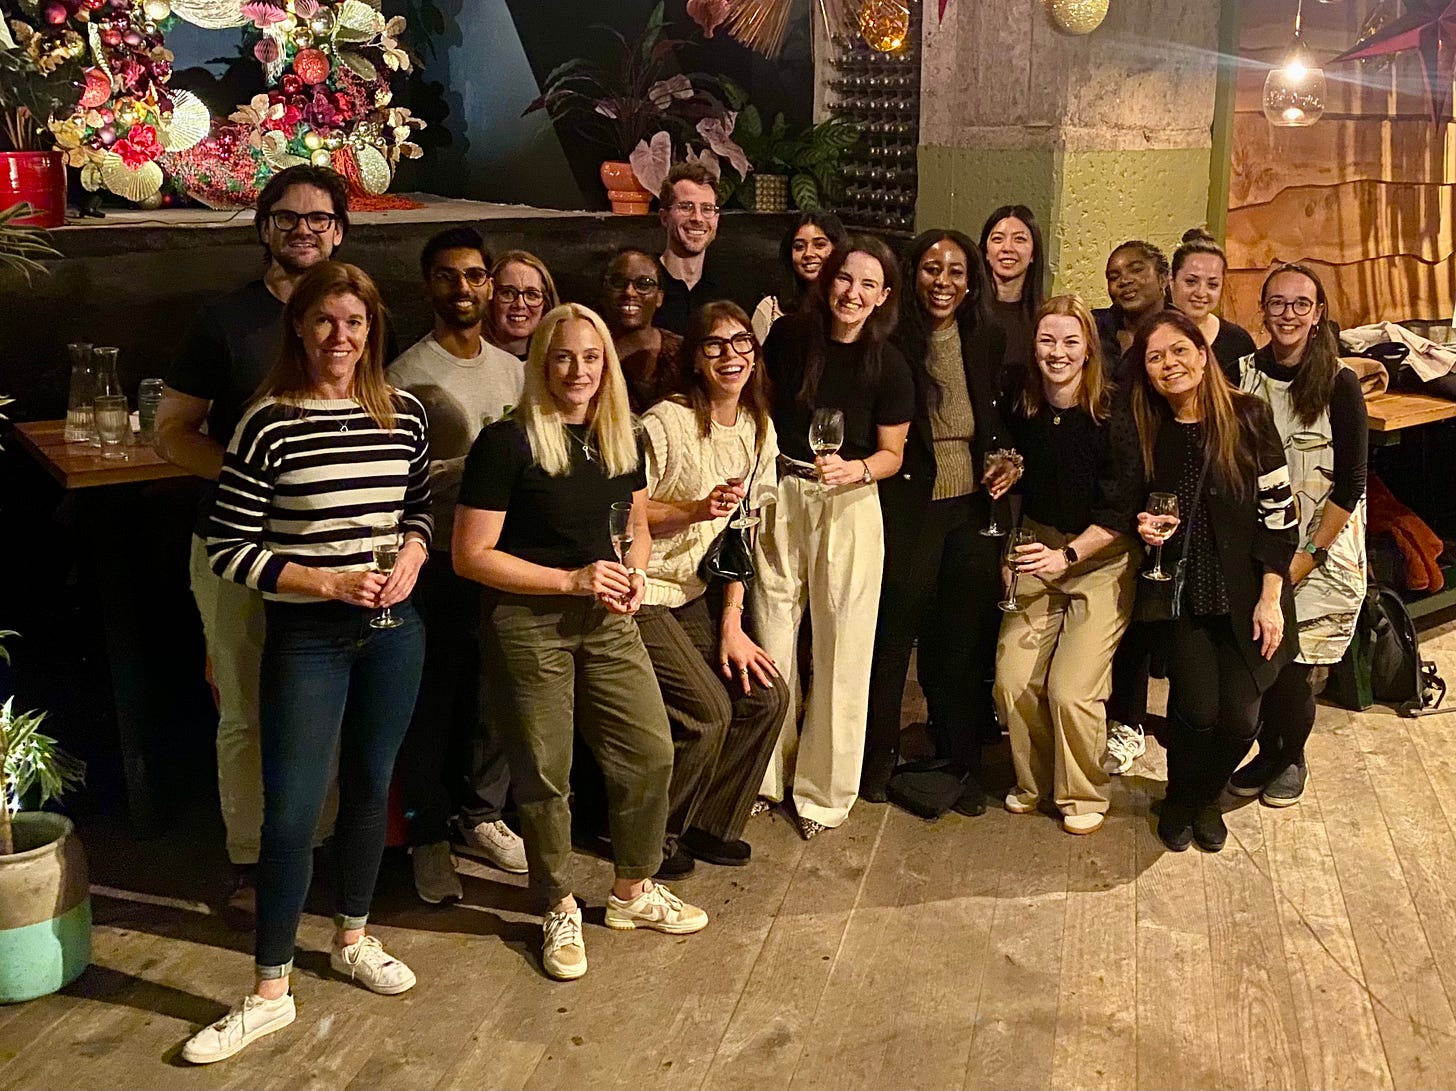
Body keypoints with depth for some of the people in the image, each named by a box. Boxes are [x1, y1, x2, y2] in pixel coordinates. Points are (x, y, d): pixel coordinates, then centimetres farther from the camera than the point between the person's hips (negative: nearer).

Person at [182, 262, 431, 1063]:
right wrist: (331, 582, -18)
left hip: (394, 629, 4)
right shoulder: (270, 424, -13)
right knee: (290, 811, -1)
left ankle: (352, 940, 37)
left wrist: (411, 557, -7)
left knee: (370, 786, 17)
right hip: (306, 636, -4)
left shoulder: (404, 414, 0)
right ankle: (269, 994, 13)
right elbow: (227, 550, -12)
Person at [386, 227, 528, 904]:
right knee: (432, 700, 4)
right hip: (438, 561, -5)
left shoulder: (513, 370, 12)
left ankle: (480, 817, 29)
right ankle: (427, 836, 18)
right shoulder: (408, 374, -7)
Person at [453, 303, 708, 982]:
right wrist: (571, 579, -19)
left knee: (652, 753, 8)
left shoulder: (621, 440, 5)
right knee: (544, 774, 6)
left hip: (607, 622, 6)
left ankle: (634, 892, 31)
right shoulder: (506, 442, -14)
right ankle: (558, 909, 28)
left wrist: (634, 571, -3)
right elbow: (471, 556, -15)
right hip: (529, 626, -5)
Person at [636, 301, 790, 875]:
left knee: (766, 695, -2)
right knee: (708, 711, -16)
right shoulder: (665, 423, -18)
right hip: (642, 595, -7)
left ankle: (710, 825, 17)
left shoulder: (758, 429, 4)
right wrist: (696, 511, -28)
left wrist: (731, 623, -1)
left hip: (698, 596, 7)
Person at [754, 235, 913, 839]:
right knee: (772, 630, 8)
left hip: (849, 505, -2)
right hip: (780, 494, 2)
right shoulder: (787, 336, -1)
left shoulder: (888, 365, -7)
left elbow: (892, 454, 0)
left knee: (841, 643, 2)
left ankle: (826, 789, 16)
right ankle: (766, 772, 25)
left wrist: (855, 469, -20)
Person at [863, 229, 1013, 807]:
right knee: (895, 630, 3)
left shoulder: (988, 341, 7)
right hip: (907, 506, -4)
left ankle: (960, 764, 23)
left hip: (972, 505, 4)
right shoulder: (891, 341, -5)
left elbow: (1003, 423, 16)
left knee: (965, 637, 9)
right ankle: (877, 759, 20)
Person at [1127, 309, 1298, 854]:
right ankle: (1180, 797, 19)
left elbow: (1278, 511, -7)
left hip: (1245, 590, -1)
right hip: (1182, 593, 1)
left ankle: (1205, 796, 26)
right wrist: (1147, 529, -9)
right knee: (1197, 710, -11)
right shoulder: (1146, 430, 0)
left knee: (1239, 718, -5)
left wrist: (1269, 598, -10)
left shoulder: (1247, 416, -8)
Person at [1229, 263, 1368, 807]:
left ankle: (1292, 758, 21)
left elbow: (1350, 485, -8)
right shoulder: (1243, 375, 0)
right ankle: (1266, 752, 25)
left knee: (1290, 663, -5)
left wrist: (1308, 558, -12)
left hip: (1323, 547, -2)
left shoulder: (1339, 385, -8)